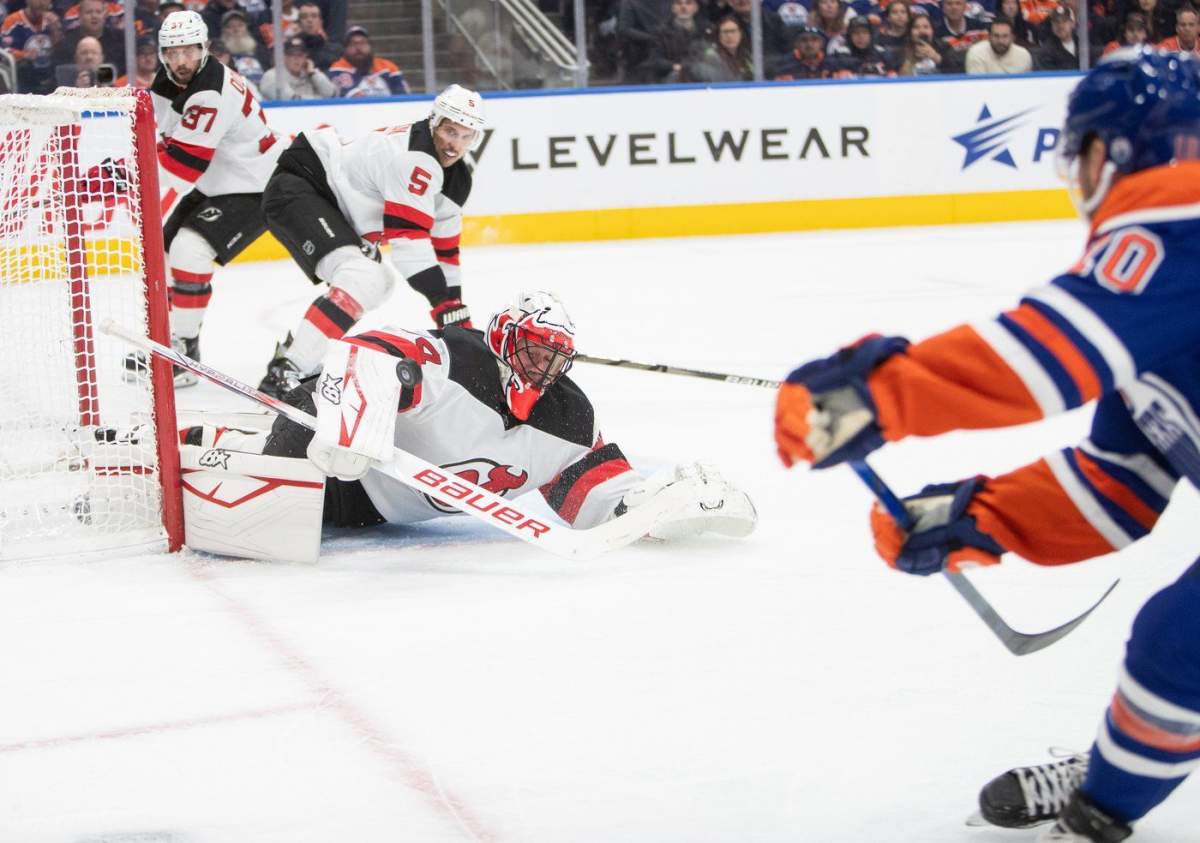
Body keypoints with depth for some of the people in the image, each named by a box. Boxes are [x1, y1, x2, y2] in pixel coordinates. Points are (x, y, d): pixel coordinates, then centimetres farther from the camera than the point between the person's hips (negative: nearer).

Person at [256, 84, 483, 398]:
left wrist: (457, 314, 12)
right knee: (364, 277, -28)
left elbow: (444, 250, 15)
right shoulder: (416, 157, -23)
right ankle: (285, 372, -32)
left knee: (378, 284, 22)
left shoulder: (456, 179, 8)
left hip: (329, 201, 11)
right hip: (295, 187, -11)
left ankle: (296, 346, 29)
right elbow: (408, 237, -26)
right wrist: (442, 301, -22)